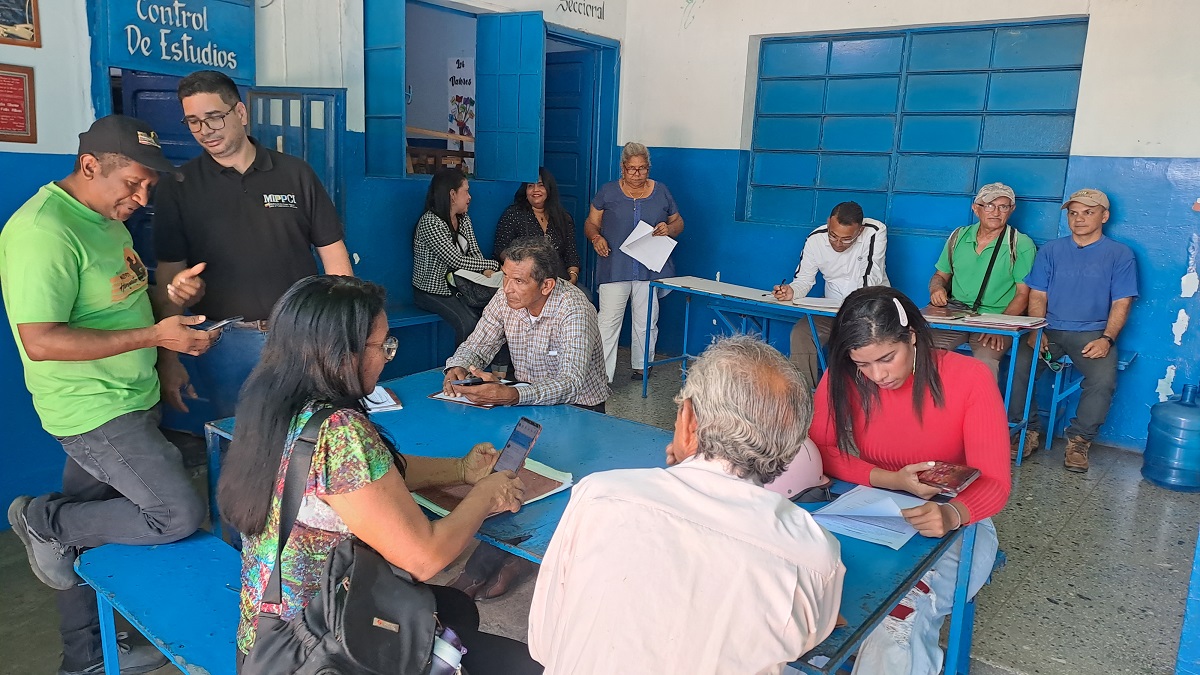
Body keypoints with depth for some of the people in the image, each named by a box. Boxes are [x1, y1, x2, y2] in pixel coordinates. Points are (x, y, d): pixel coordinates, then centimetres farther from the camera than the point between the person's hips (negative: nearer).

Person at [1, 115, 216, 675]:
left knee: (88, 525, 18)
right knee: (179, 515, -11)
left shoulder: (105, 218, 10)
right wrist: (155, 336, -25)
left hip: (127, 399, 9)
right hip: (94, 412, -9)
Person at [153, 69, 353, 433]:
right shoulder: (178, 188, 3)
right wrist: (169, 361, -9)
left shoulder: (295, 174, 3)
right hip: (226, 343, 0)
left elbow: (333, 253, 3)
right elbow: (168, 278, 2)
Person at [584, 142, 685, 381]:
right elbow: (591, 223, 9)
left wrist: (669, 229, -6)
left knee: (646, 323, 9)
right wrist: (596, 237, -13)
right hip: (614, 269, -2)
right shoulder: (607, 191, 6)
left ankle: (641, 367, 26)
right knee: (608, 321, -8)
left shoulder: (661, 192, 11)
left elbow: (678, 222, 17)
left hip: (650, 270, 2)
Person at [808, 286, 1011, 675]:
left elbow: (994, 483, -16)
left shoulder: (970, 378, -16)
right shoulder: (842, 377, -9)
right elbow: (821, 450, -7)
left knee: (901, 621, -31)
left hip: (953, 523, -2)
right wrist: (891, 480, -22)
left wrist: (951, 514, -38)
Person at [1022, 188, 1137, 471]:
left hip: (1092, 333, -1)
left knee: (1103, 379, -29)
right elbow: (1037, 296, 7)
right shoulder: (1051, 250, 12)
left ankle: (1079, 439, -7)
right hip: (1050, 330, 2)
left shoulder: (1120, 254, 7)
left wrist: (1106, 339, -15)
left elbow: (1121, 303, 1)